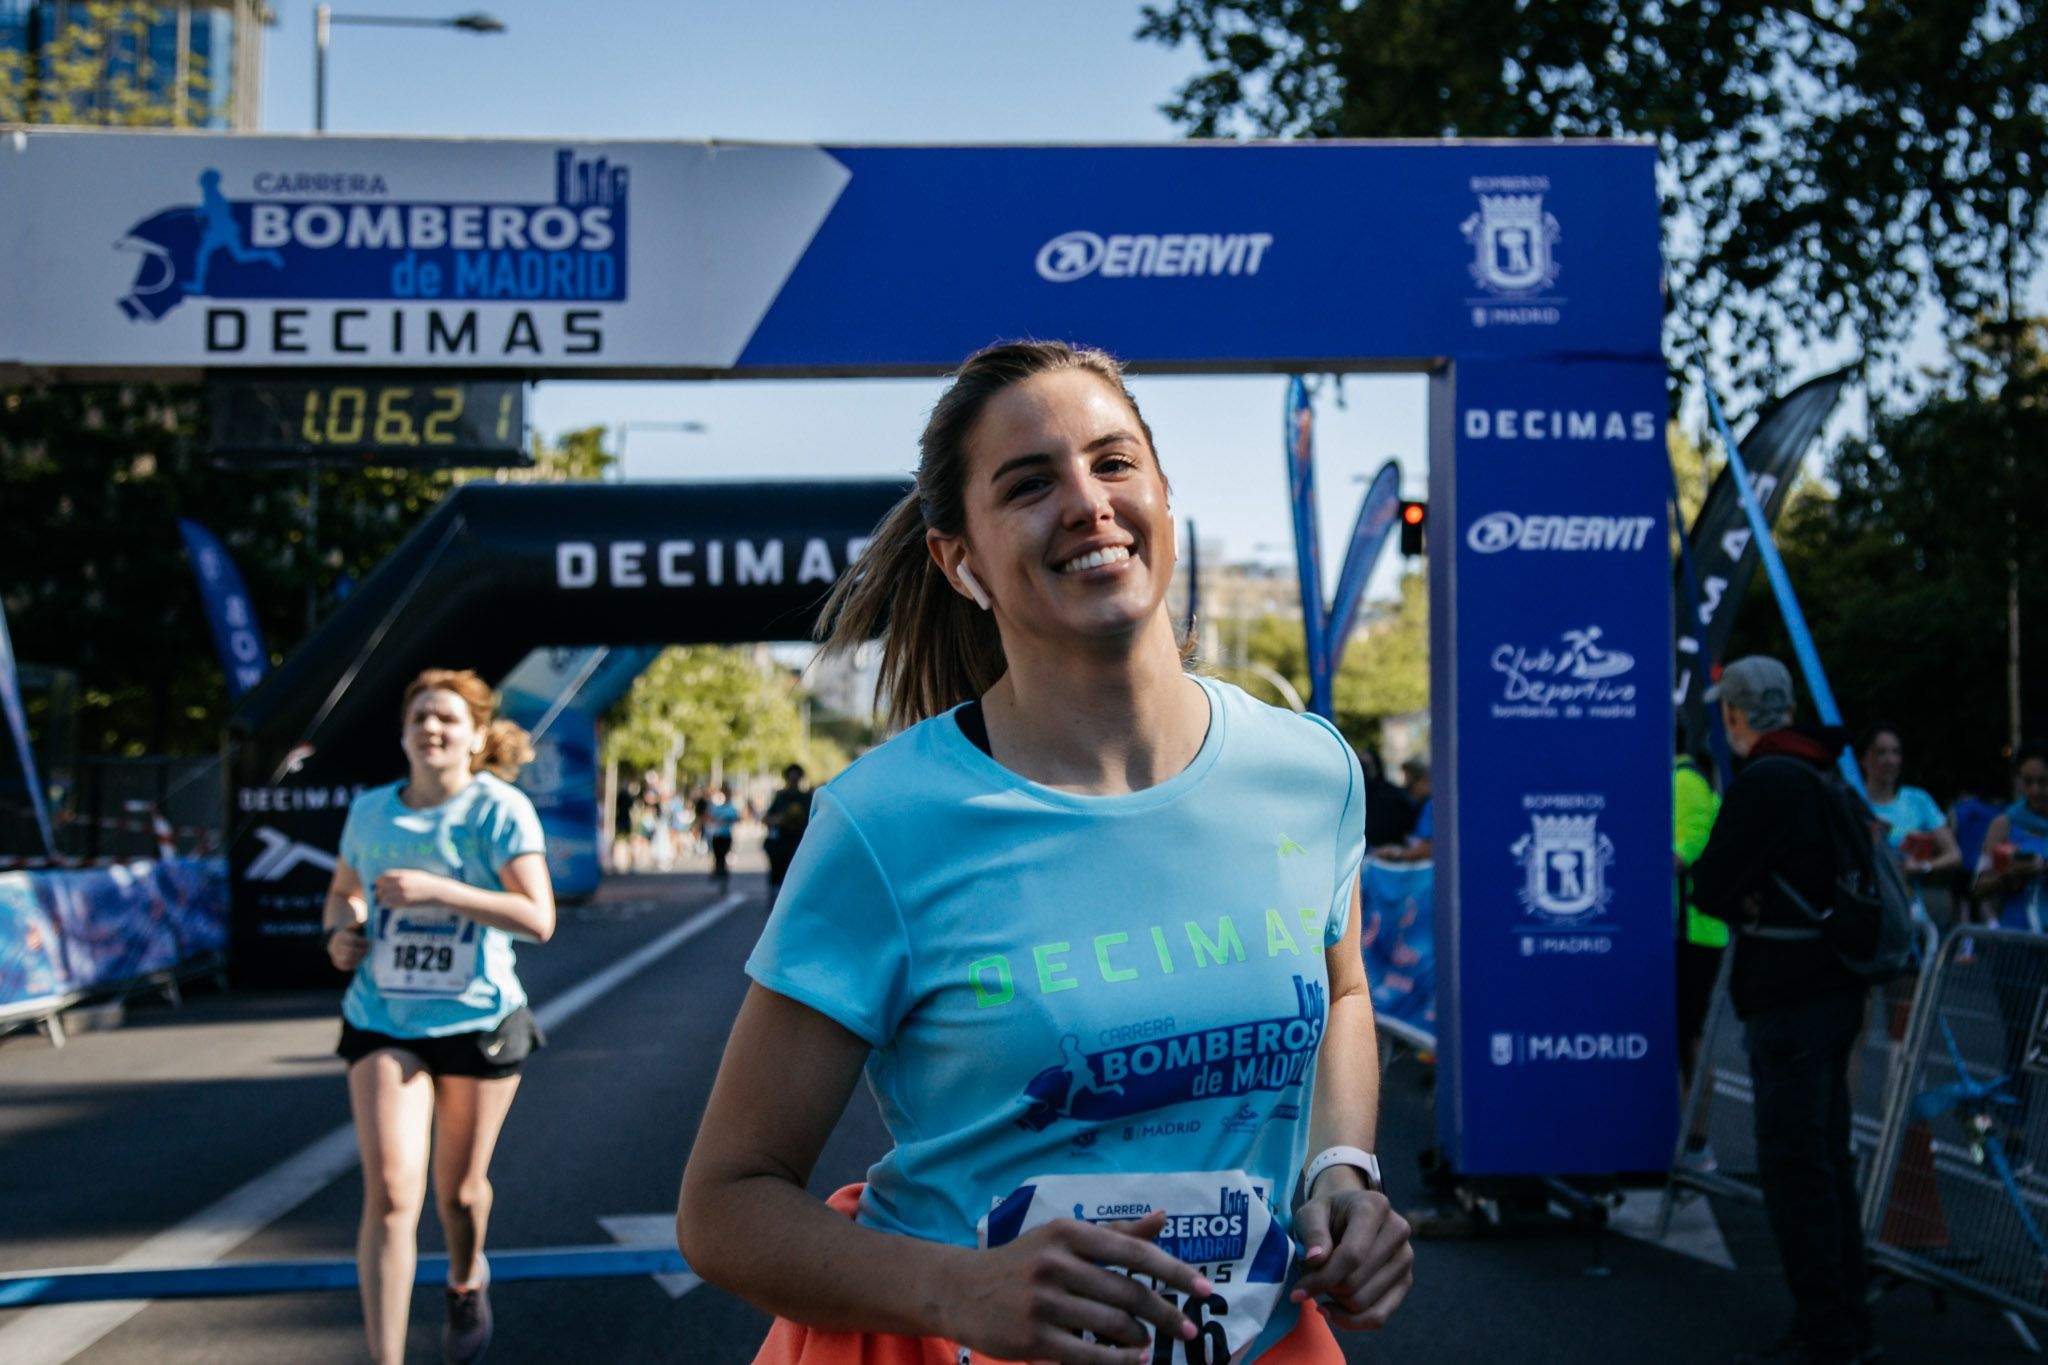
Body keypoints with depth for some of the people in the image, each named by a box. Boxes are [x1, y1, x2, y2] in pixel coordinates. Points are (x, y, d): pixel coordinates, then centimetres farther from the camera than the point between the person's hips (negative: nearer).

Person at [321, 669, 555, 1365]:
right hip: (384, 1025, 2)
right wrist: (341, 932, -2)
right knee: (390, 1194, -12)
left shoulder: (500, 810, -10)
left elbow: (538, 918, -19)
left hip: (479, 1021, -2)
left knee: (460, 1190, 13)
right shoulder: (371, 811, 4)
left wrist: (437, 890, -25)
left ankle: (466, 1281, 47)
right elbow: (342, 891, 22)